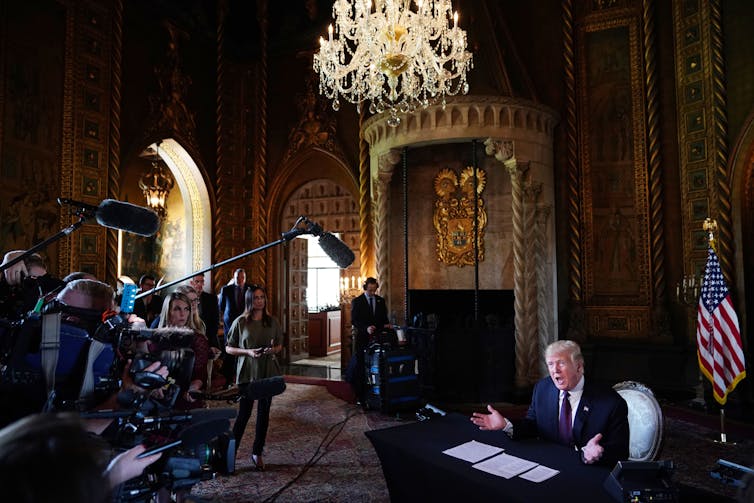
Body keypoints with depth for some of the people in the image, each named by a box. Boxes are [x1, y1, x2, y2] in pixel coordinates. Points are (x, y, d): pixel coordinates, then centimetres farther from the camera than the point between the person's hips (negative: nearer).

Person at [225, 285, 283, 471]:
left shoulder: (273, 321, 5)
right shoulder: (241, 322, -3)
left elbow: (280, 345, 14)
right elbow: (228, 348, 1)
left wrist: (273, 349, -9)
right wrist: (248, 352, -15)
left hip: (268, 372, 3)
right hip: (247, 372, -3)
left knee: (263, 413, 10)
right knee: (244, 413, -2)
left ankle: (257, 453, 23)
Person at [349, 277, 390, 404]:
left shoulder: (380, 301, 12)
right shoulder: (357, 302, 1)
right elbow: (354, 321, -6)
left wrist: (386, 324, -6)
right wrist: (366, 328, -22)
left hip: (377, 337, 3)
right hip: (363, 338, -3)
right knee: (359, 366, -3)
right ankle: (360, 395, 4)